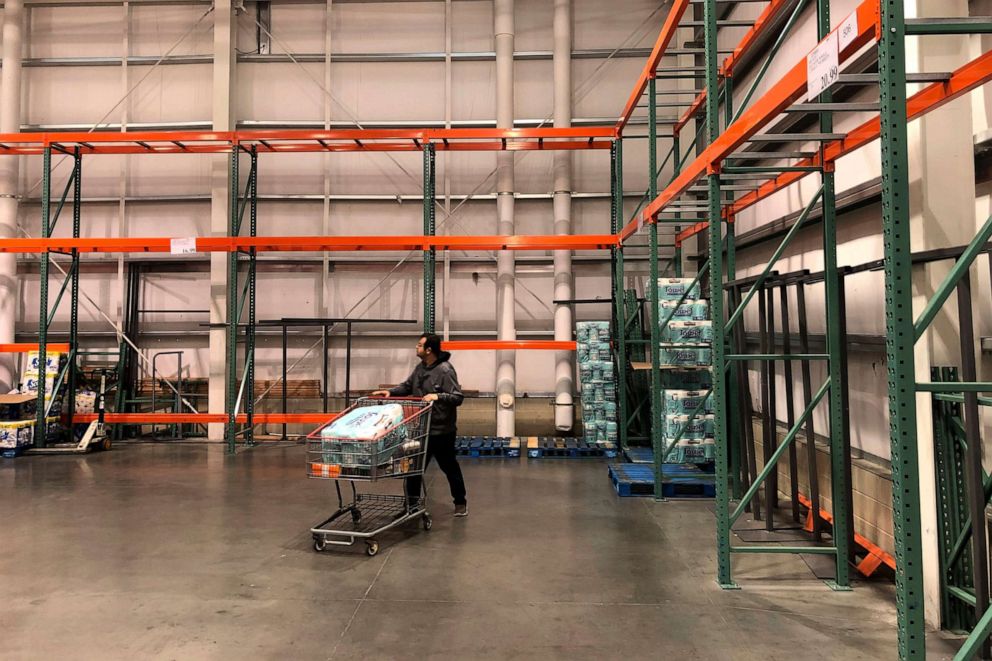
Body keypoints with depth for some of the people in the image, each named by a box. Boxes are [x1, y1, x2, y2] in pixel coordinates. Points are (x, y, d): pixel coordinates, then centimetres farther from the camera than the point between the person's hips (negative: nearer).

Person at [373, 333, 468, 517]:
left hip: (442, 430, -7)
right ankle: (412, 502, 25)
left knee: (449, 467, 9)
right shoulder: (420, 368, 6)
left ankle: (460, 502, 28)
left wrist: (437, 396, -35)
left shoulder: (445, 370, -19)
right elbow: (407, 386, 16)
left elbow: (458, 397, -22)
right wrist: (390, 392, 0)